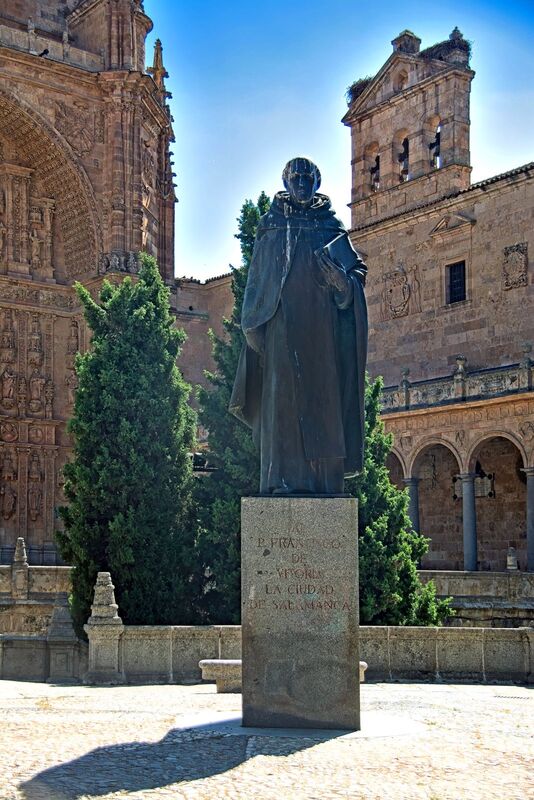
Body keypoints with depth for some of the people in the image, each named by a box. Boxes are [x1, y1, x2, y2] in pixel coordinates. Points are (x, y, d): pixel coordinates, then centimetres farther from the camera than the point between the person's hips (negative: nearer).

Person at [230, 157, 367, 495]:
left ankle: (323, 478, -4)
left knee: (322, 395, -4)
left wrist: (341, 279, -16)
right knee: (282, 395, -8)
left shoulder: (331, 226, 14)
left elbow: (356, 271, 7)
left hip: (321, 324, 1)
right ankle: (283, 477, -9)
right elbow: (257, 278, 12)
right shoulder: (271, 224, 15)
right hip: (282, 324, 0)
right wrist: (254, 322, 2)